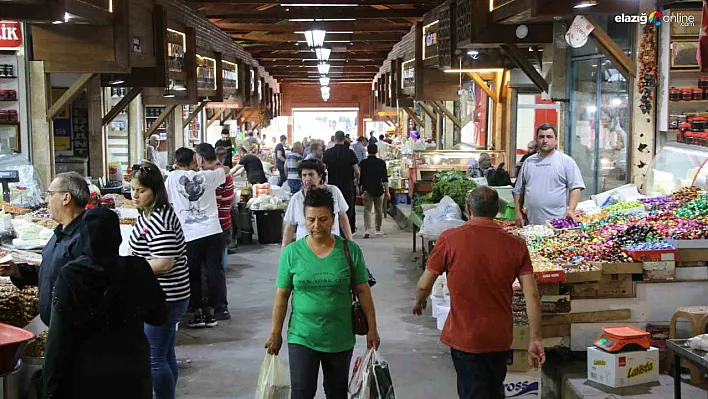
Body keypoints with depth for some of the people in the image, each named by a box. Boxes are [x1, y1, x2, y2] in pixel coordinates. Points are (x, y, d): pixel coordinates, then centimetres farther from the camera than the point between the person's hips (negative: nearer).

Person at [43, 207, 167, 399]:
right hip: (130, 372, 2)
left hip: (86, 375, -1)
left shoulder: (70, 275, -14)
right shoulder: (138, 269, -10)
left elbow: (60, 336, -13)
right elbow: (158, 317, 1)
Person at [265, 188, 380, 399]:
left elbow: (362, 291, 0)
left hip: (340, 339, 1)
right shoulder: (291, 252, -6)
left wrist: (372, 328, 0)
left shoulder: (350, 250, -6)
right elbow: (282, 296, 1)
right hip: (301, 338, -1)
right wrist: (275, 333, 2)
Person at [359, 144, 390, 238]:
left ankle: (367, 230, -21)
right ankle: (378, 229, 27)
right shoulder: (382, 163, -2)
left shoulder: (363, 163, -1)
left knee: (367, 210, -4)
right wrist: (387, 192, -3)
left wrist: (361, 189, 19)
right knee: (379, 210, 15)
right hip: (379, 190, 1)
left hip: (367, 190, -1)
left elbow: (360, 178, 5)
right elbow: (385, 179, -5)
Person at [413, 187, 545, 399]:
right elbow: (532, 296, -9)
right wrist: (535, 339, -2)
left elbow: (424, 286, -7)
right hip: (500, 337, 4)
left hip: (464, 337, -3)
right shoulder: (516, 245, -6)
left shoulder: (449, 239, -13)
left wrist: (419, 302, 15)